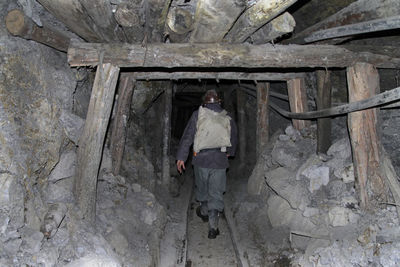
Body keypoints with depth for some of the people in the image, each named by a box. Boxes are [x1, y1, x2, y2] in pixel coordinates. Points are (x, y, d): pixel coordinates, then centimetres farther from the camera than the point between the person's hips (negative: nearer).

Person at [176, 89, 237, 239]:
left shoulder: (198, 115, -1)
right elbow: (234, 139, 19)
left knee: (202, 188, 21)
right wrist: (229, 153, 37)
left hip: (201, 159, 0)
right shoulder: (227, 119, 6)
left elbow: (187, 136, -4)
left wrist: (181, 157, 2)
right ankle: (213, 226, -1)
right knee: (216, 193, 5)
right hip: (220, 161, 1)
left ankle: (204, 212, 42)